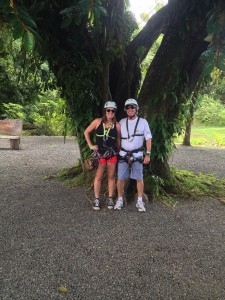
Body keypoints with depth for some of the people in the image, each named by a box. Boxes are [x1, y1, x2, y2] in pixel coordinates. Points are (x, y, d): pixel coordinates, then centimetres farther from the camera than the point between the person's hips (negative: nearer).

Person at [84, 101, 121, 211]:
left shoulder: (117, 125, 0)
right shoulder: (98, 121, -2)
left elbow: (118, 140, 8)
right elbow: (86, 132, 6)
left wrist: (118, 152, 6)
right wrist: (91, 145, 1)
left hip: (112, 153, 1)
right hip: (100, 153, -1)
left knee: (111, 176, 9)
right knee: (98, 176, 1)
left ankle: (110, 199, 20)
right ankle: (97, 199, 12)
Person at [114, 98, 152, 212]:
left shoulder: (143, 122, -3)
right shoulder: (121, 122, 3)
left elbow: (148, 139, -2)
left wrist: (148, 154, -8)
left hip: (137, 155, -1)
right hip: (123, 154, 2)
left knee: (139, 178, 4)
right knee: (120, 178, 3)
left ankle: (140, 202, 16)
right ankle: (120, 200, 18)